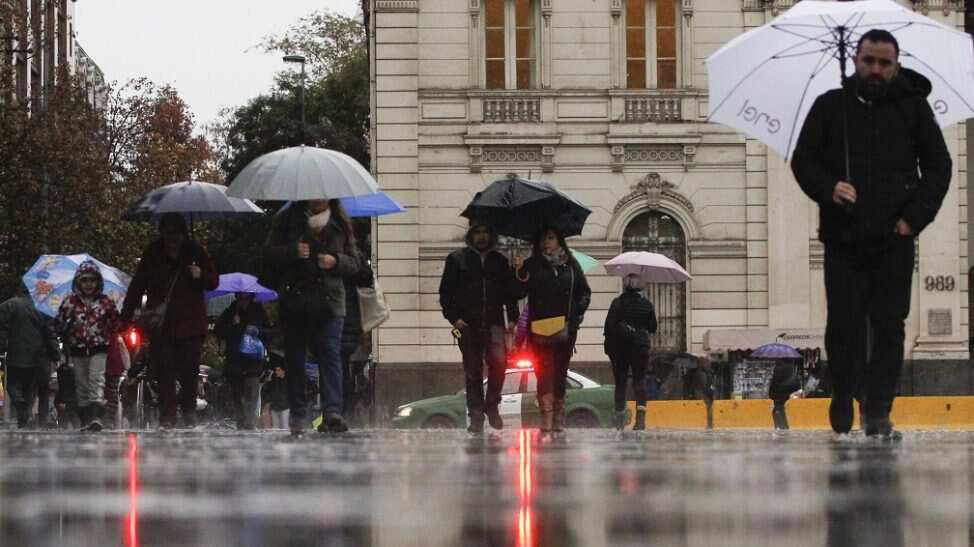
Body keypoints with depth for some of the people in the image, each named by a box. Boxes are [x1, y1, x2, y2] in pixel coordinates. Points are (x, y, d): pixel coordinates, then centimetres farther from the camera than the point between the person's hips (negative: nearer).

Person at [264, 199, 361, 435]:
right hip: (295, 303, 1)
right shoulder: (287, 220, 8)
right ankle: (297, 416, 12)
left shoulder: (340, 225, 11)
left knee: (330, 354, -15)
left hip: (329, 303, -1)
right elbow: (269, 254, 4)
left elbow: (354, 263, 13)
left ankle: (332, 412, -24)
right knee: (295, 359, 4)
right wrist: (293, 252, -14)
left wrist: (336, 262, -8)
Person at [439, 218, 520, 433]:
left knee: (499, 360, -19)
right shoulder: (457, 259, 7)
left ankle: (492, 405, -3)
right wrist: (454, 317, -7)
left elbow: (510, 293, 18)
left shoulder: (500, 262, 15)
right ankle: (476, 415, 7)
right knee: (472, 371, 1)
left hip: (494, 323, 1)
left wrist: (512, 319, 5)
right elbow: (446, 292, 5)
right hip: (468, 325, -1)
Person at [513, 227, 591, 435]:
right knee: (544, 371, -10)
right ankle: (547, 418, -15)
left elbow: (584, 292, 17)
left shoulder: (570, 265, 11)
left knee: (561, 371, 5)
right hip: (540, 328, -2)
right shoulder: (531, 265, 6)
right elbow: (520, 293, -3)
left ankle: (558, 417, 11)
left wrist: (578, 313, 3)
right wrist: (520, 274, -19)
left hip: (565, 328, 2)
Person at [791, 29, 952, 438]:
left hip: (893, 239, 0)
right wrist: (827, 189, -14)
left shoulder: (912, 108, 8)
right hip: (843, 236, 0)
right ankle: (842, 403, 21)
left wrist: (915, 217, -4)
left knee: (889, 327, -4)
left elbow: (938, 167, 9)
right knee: (843, 325, 2)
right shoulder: (830, 106, 8)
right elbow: (802, 160, 7)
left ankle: (878, 411, -1)